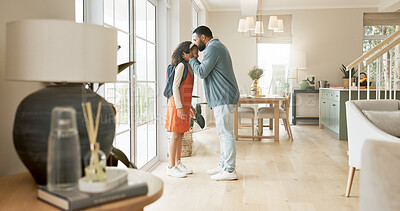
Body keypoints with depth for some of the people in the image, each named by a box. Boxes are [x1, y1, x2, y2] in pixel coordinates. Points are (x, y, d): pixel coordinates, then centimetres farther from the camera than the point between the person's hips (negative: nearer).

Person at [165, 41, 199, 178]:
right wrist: (179, 107, -20)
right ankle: (171, 167, 2)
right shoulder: (181, 65, -12)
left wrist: (189, 106, 21)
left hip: (184, 105, 9)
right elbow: (175, 87, -16)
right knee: (176, 136, -5)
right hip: (177, 105, -9)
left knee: (181, 135, 12)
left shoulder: (189, 67, 16)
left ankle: (178, 164, 20)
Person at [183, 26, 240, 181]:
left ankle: (230, 171, -6)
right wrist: (194, 60, 18)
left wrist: (191, 59, 2)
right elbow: (207, 70, 24)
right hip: (222, 98, 11)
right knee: (223, 132, 14)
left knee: (226, 133, -9)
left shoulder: (212, 48, -10)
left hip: (223, 98, -11)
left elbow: (202, 72, -14)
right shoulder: (218, 46, 24)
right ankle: (223, 165, 22)